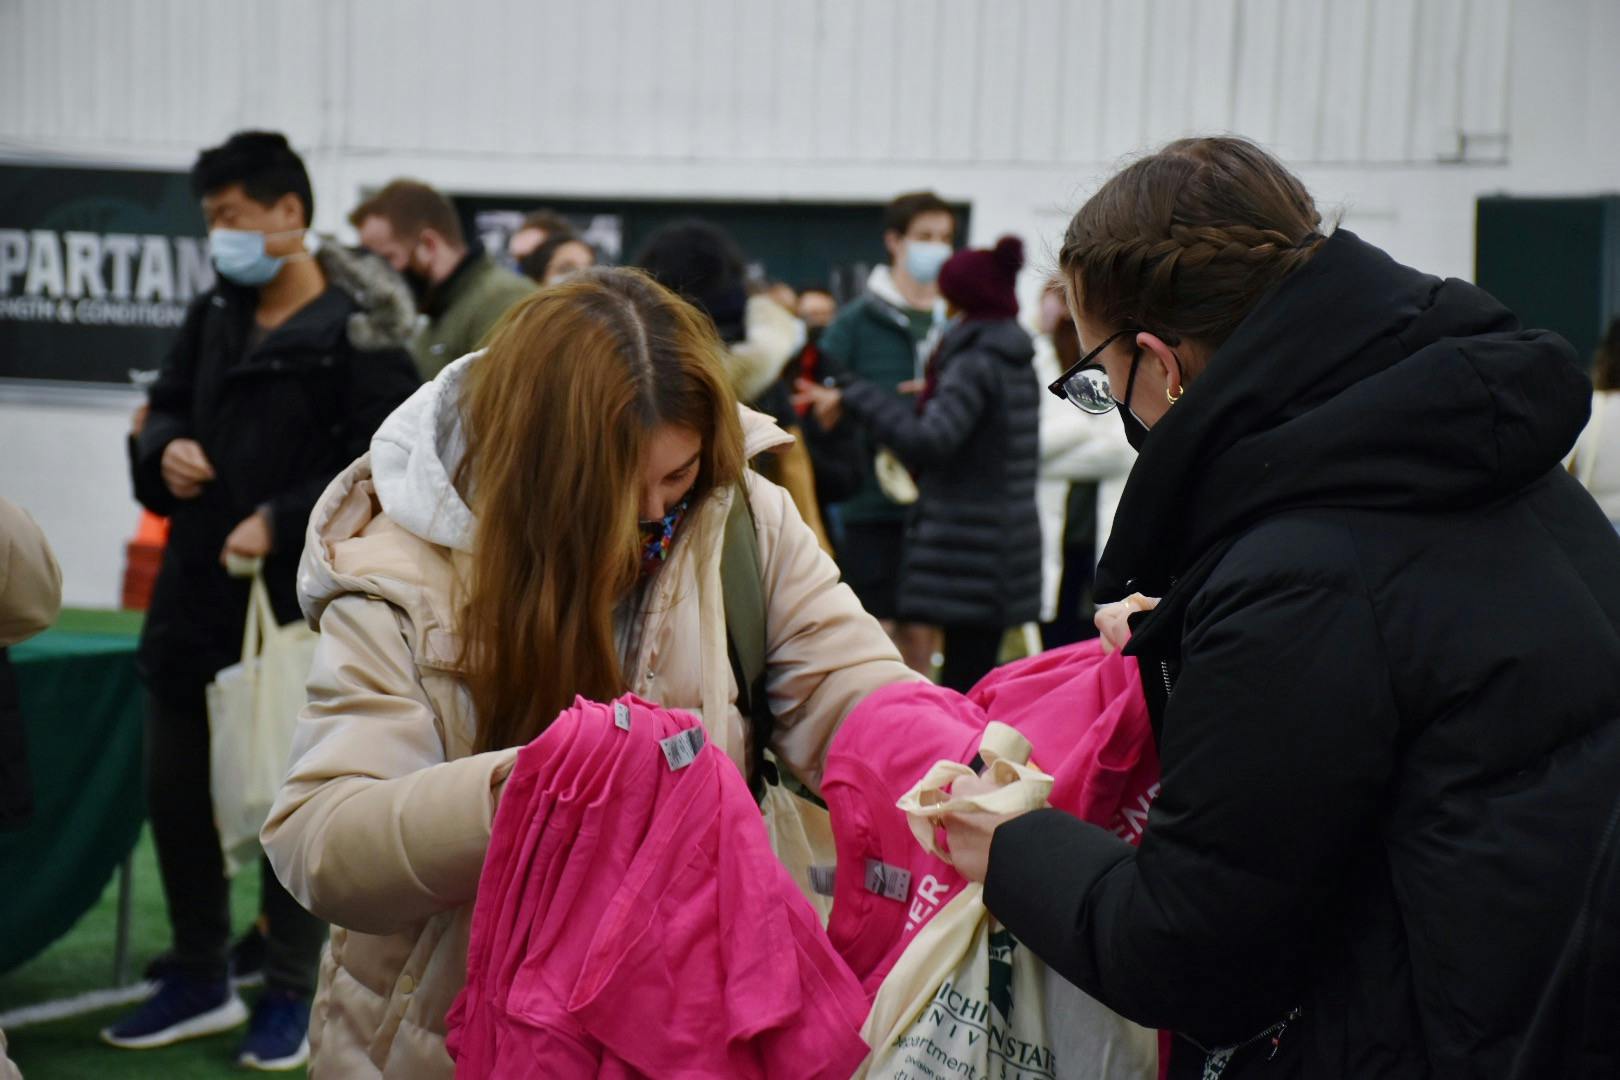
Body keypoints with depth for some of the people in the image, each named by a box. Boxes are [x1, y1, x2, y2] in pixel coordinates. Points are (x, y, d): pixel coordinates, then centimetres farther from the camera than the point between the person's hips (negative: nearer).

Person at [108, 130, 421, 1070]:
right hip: (197, 588, 7)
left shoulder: (359, 335, -12)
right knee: (176, 790, 13)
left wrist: (281, 523, -22)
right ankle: (200, 980, 30)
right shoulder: (217, 314, 10)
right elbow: (165, 409, 19)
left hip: (301, 602, -7)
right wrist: (165, 447, -3)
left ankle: (291, 995, 20)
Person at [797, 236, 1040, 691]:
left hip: (968, 548, -9)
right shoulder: (1018, 364, 15)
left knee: (962, 677, -8)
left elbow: (929, 440, -25)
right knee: (977, 678, 11)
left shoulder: (975, 365, -13)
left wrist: (853, 397, -19)